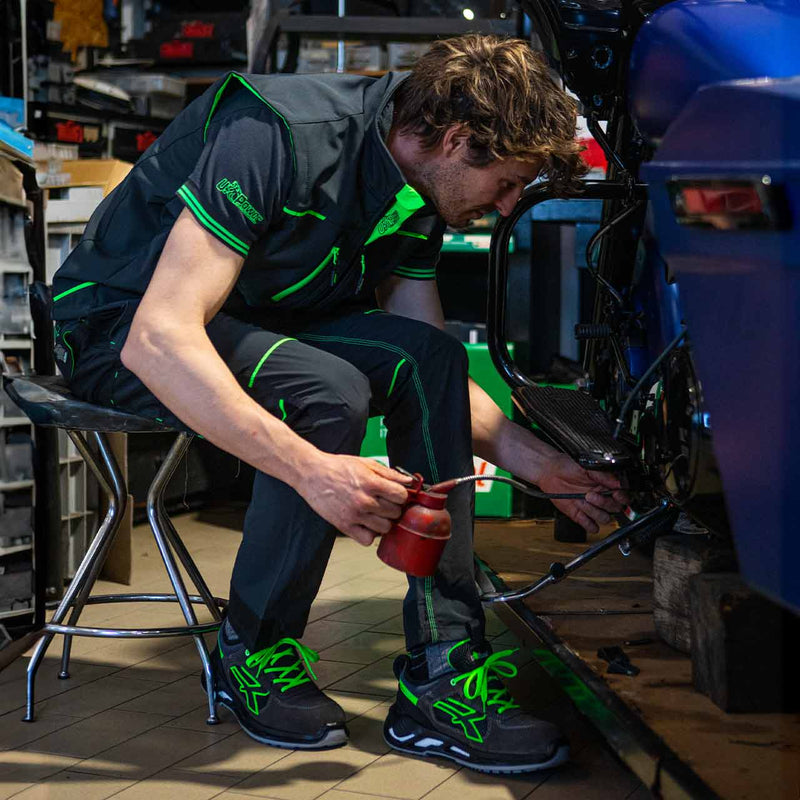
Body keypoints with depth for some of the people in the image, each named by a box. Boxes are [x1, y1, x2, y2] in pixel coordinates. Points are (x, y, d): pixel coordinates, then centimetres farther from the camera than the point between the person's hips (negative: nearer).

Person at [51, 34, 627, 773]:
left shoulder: (417, 197, -3)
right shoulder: (279, 137, -30)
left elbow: (435, 373, 9)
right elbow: (156, 342, -37)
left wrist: (542, 465, 1)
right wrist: (312, 469, -42)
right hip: (120, 329, -7)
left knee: (426, 360, -15)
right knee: (330, 393, -31)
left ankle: (442, 674, -13)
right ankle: (252, 655, -9)